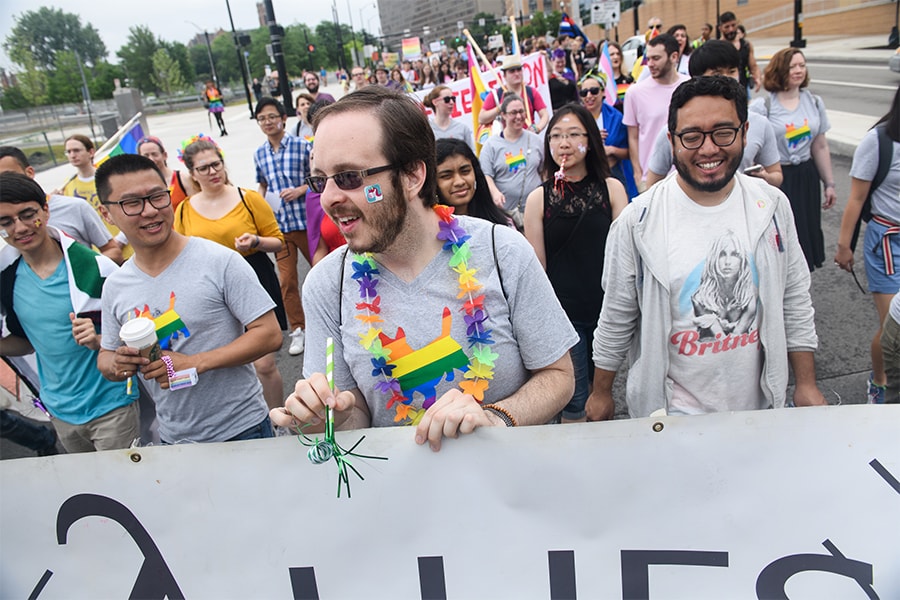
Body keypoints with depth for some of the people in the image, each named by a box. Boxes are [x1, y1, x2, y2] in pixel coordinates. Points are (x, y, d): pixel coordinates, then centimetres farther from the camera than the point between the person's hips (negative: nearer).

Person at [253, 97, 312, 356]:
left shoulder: (301, 145, -6)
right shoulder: (259, 154, 8)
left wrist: (300, 190, -16)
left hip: (305, 219, -3)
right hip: (278, 224, 4)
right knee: (287, 279, 4)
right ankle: (298, 329, 17)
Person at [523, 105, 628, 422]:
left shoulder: (612, 188, 3)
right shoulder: (539, 198, 1)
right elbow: (536, 265, 1)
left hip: (608, 307, 1)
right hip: (563, 312, -1)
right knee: (573, 406, 7)